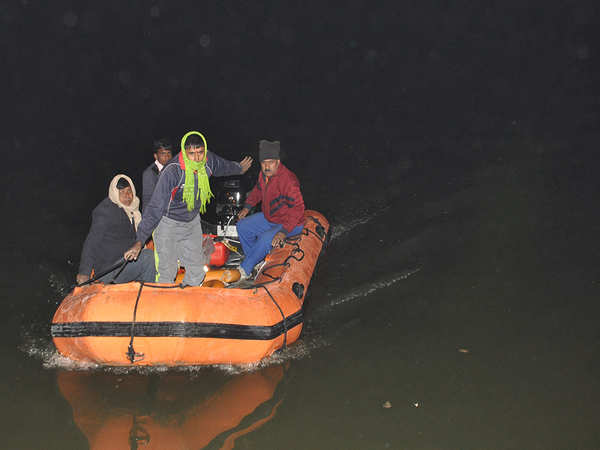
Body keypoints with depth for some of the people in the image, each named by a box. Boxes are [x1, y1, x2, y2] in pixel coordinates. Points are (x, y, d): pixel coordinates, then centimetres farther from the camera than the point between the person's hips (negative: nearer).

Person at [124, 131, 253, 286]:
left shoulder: (209, 160, -14)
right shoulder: (172, 171, -32)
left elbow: (224, 166, 13)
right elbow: (156, 206, -31)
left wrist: (240, 168, 34)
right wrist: (140, 241, -33)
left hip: (193, 222, 6)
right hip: (169, 224, -6)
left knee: (196, 273, 12)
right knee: (167, 274, -6)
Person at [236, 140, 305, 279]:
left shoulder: (288, 180, -30)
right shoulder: (264, 174, -4)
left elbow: (297, 209, -32)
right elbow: (258, 190, 20)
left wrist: (284, 232, -35)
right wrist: (247, 206, 10)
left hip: (290, 223, -9)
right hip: (269, 218, 9)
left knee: (265, 239, -30)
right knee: (242, 226, 3)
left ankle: (244, 270, -12)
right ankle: (257, 263, 10)